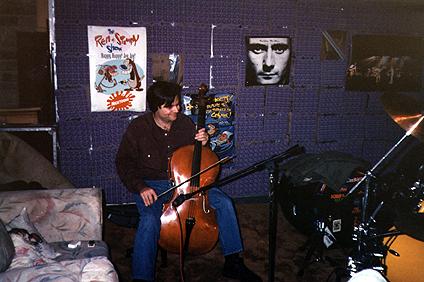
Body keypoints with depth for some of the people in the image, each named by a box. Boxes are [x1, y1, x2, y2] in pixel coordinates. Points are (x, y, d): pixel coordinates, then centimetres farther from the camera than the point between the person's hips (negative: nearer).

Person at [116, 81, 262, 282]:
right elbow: (124, 163, -3)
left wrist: (203, 144, -12)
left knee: (224, 202, -12)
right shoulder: (138, 128, -12)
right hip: (151, 185, -3)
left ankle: (233, 264, 0)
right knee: (149, 221, -34)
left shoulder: (185, 124, -2)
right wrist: (140, 187, -16)